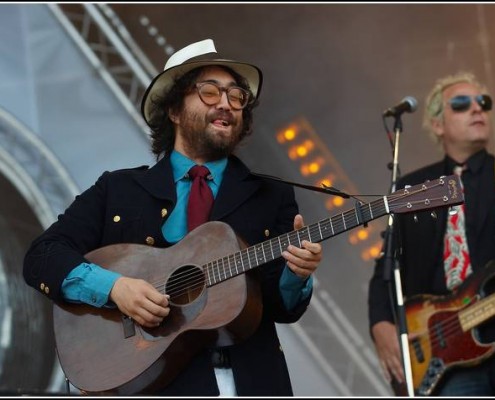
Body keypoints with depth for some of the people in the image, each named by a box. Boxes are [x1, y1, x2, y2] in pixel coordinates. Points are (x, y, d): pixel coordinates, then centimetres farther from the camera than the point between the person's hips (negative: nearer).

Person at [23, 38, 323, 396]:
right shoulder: (117, 189, 10)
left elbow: (284, 308, 8)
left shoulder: (272, 197, 12)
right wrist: (114, 286, -12)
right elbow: (41, 257, 4)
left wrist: (297, 275, -14)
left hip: (252, 380, 2)